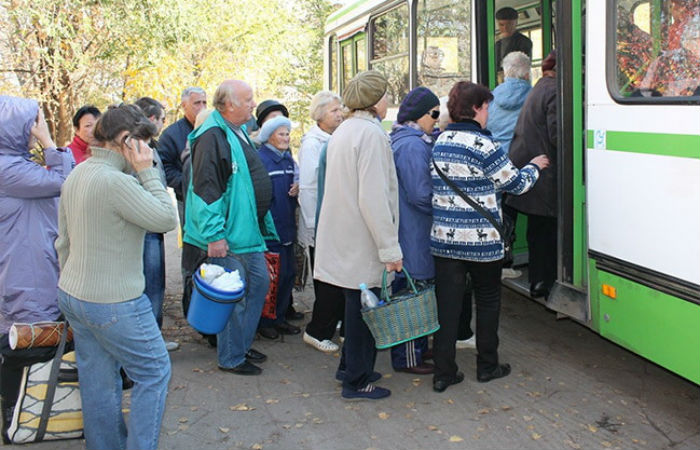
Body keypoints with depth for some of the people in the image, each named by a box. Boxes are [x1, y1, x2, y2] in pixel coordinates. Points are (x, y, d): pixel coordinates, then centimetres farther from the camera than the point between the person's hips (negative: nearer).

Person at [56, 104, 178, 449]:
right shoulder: (116, 181, -23)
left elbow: (63, 242, 14)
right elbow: (167, 219, -17)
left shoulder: (76, 176, 7)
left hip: (72, 295, 9)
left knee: (97, 382, 18)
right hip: (113, 304, -9)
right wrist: (146, 171, -13)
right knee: (154, 372, 7)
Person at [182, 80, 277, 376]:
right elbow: (206, 189, -22)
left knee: (259, 283, 17)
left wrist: (263, 225, 24)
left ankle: (242, 344, 31)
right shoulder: (211, 137, -17)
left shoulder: (239, 133, 15)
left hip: (249, 233, 10)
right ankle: (230, 358, 14)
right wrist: (214, 235, -24)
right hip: (227, 239, -10)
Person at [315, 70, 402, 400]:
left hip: (342, 236, 9)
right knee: (364, 308, 2)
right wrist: (390, 249, -19)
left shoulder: (342, 132, 13)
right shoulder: (371, 133, -17)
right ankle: (357, 381, 14)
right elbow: (374, 198, -23)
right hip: (362, 242, -9)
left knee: (357, 305, 20)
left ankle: (349, 366, 33)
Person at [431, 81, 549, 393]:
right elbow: (515, 183, -5)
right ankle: (487, 366, 25)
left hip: (444, 238, 5)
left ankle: (443, 373, 9)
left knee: (447, 305, 7)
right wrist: (535, 167, 15)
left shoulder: (440, 143, 6)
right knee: (488, 302, 14)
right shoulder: (482, 145, -14)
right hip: (481, 240, -5)